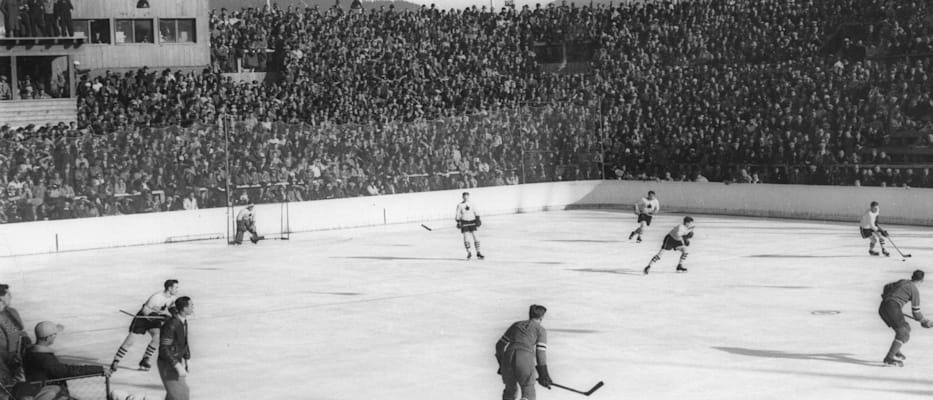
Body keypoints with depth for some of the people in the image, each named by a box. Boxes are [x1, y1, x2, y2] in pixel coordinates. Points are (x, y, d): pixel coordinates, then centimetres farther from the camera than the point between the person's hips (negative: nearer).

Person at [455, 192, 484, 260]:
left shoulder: (471, 204, 7)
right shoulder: (460, 205, 0)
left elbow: (476, 212, 10)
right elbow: (458, 215, 1)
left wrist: (478, 219, 0)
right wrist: (458, 222, -6)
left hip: (472, 222, 2)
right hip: (464, 223, -2)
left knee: (475, 237, -3)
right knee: (466, 238, -9)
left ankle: (478, 253, 4)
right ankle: (468, 253, 6)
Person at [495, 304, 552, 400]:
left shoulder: (516, 325, 26)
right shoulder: (541, 329, 15)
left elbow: (500, 345, 26)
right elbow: (541, 352, 5)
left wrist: (501, 364, 36)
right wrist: (543, 374, 7)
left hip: (508, 356, 4)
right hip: (525, 358, -4)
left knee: (510, 389, 23)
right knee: (528, 392, 6)